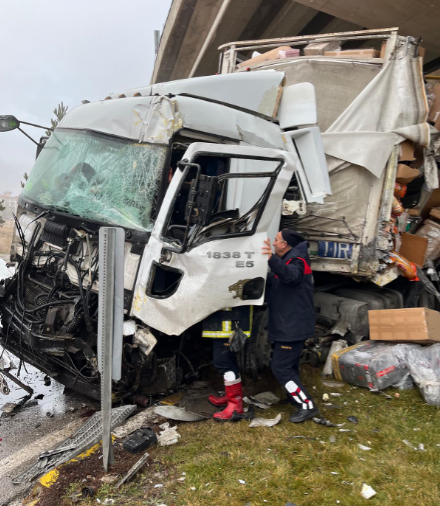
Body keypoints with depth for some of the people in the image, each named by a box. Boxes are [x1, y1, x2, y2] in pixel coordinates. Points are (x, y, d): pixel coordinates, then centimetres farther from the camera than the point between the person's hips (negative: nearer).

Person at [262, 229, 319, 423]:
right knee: (288, 364, 20)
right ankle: (295, 397, 35)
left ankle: (307, 406, -4)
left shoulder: (297, 261, -16)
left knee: (281, 367, -10)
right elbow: (272, 283, 27)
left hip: (293, 326, -11)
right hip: (288, 325, 11)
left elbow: (291, 276, -42)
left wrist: (272, 259, -59)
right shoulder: (287, 261, 17)